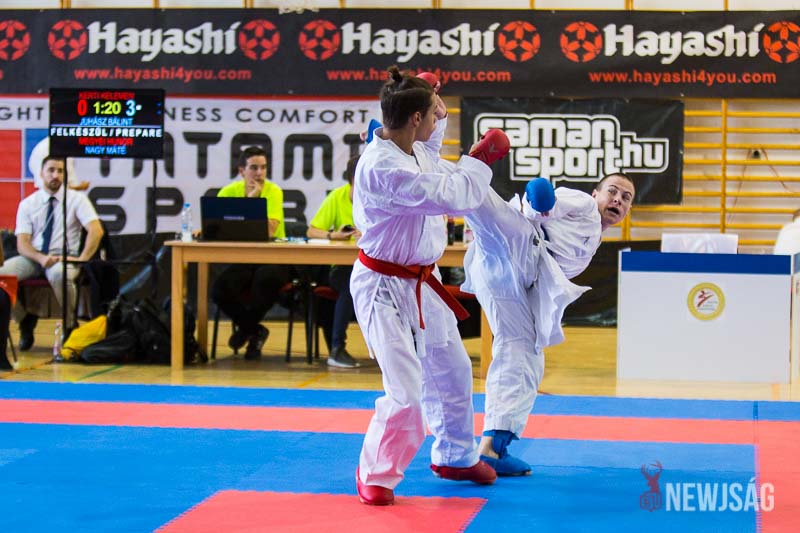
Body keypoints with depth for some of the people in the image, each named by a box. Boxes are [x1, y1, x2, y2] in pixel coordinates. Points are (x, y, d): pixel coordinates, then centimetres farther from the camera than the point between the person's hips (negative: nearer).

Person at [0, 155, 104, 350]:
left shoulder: (76, 199, 3)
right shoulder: (27, 204, 8)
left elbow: (96, 230, -8)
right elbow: (22, 244, -1)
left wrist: (82, 259, -21)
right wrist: (41, 258, -21)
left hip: (64, 258, -3)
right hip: (33, 258, 3)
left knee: (59, 274, -40)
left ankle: (69, 325, -14)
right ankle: (25, 320, -1)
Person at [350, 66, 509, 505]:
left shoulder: (413, 149, 0)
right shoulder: (381, 167, -29)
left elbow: (428, 148, 28)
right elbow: (452, 196, -30)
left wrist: (434, 112, 9)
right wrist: (481, 158, -15)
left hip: (421, 282, 10)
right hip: (384, 286, -10)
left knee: (452, 371, 21)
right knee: (406, 389, -13)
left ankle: (456, 457, 42)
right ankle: (376, 476, 9)